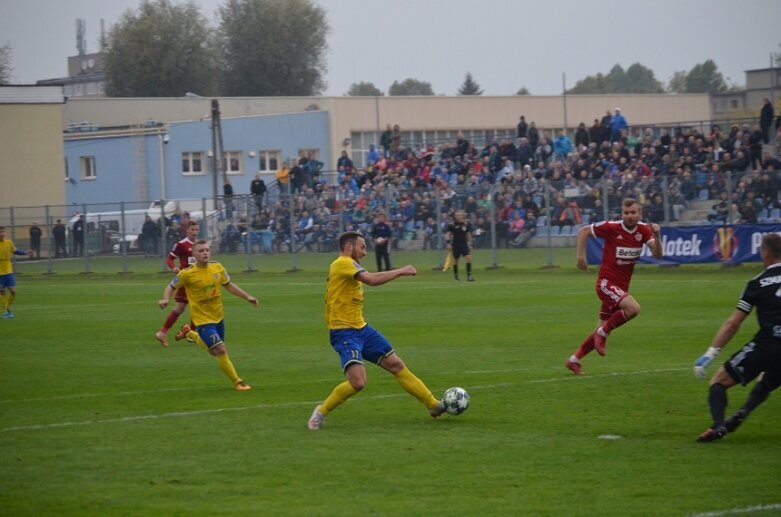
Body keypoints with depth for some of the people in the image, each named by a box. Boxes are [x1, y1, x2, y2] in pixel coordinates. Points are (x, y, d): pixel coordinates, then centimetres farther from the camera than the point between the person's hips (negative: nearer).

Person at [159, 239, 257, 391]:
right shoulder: (187, 274, -18)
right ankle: (237, 382, 1)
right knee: (221, 350, -15)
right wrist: (166, 299, -22)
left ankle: (189, 333, 45)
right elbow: (171, 287, -3)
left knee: (214, 350, 22)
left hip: (218, 317, 6)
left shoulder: (218, 268, -5)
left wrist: (247, 297, 6)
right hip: (203, 320, -6)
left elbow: (229, 285, 11)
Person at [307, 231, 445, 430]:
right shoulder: (343, 263, -14)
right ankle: (322, 411, -1)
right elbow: (372, 280, -25)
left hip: (361, 329, 10)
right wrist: (401, 271, -15)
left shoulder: (348, 266, 17)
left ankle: (434, 405, 17)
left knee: (396, 365, 9)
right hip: (344, 332, -10)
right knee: (358, 382, -23)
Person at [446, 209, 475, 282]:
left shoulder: (466, 224, 2)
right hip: (455, 245, -2)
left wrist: (469, 244, 14)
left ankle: (469, 276, -12)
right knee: (455, 260, 9)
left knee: (468, 258, -15)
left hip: (464, 244, 2)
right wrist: (448, 243, -18)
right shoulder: (452, 225, -7)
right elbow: (447, 234, -6)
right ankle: (456, 276, 29)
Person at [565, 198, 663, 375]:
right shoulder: (611, 227, -13)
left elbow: (657, 255, -8)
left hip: (621, 287, 6)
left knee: (603, 330, 12)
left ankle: (574, 360, 26)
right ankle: (603, 333, -10)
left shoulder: (643, 230, -1)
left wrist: (656, 236, -25)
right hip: (606, 282, -6)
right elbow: (583, 231, -2)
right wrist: (581, 256, -10)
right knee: (633, 307, -29)